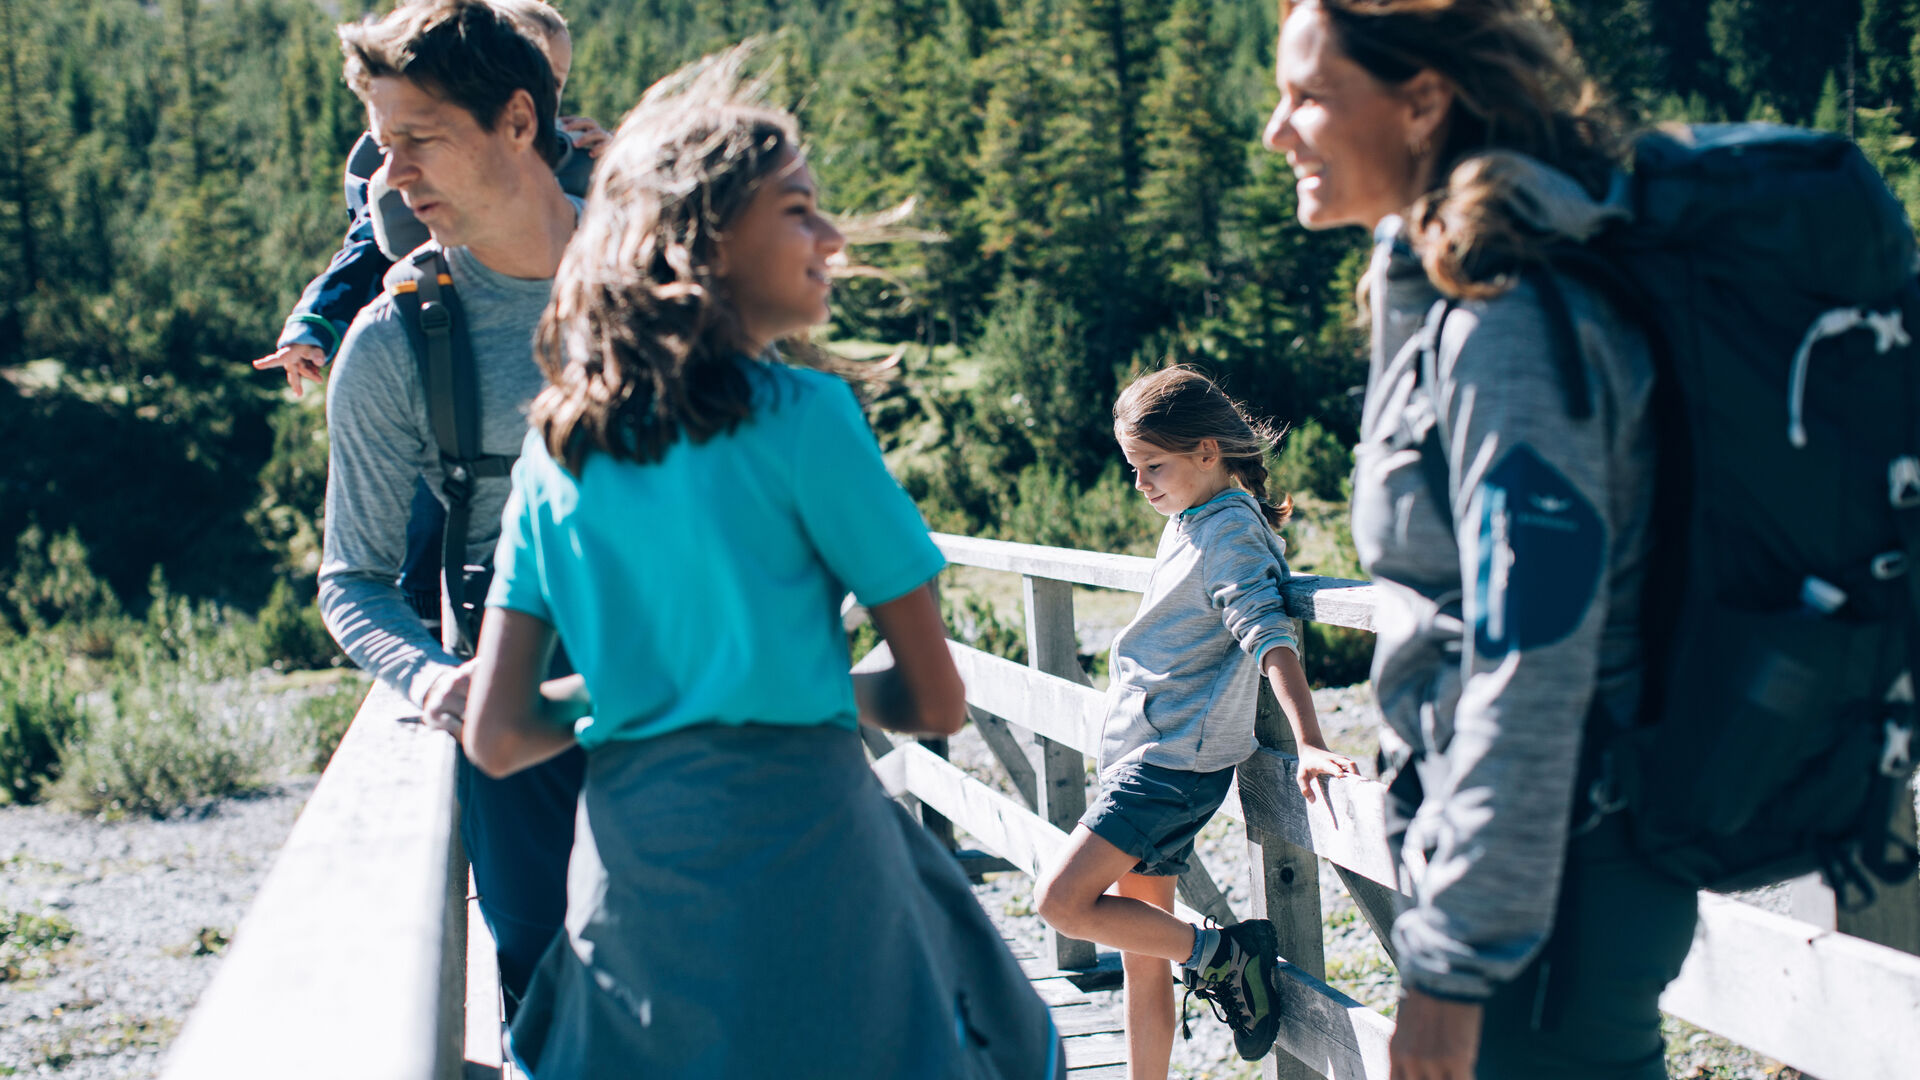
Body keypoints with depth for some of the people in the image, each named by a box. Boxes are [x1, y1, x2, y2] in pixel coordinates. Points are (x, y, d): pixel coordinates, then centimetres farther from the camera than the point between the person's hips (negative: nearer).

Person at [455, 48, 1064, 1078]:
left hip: (624, 867, 6)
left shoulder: (554, 446, 7)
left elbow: (496, 739, 5)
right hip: (799, 852, -6)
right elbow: (935, 701, -4)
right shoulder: (802, 415, -8)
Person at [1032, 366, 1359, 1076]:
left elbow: (1269, 634, -26)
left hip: (1177, 759, -9)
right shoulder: (1187, 522, 14)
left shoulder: (1230, 530, -13)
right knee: (1141, 956, 10)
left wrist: (1308, 742, -36)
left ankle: (1222, 957, -5)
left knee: (1063, 899, -18)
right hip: (1145, 755, 9)